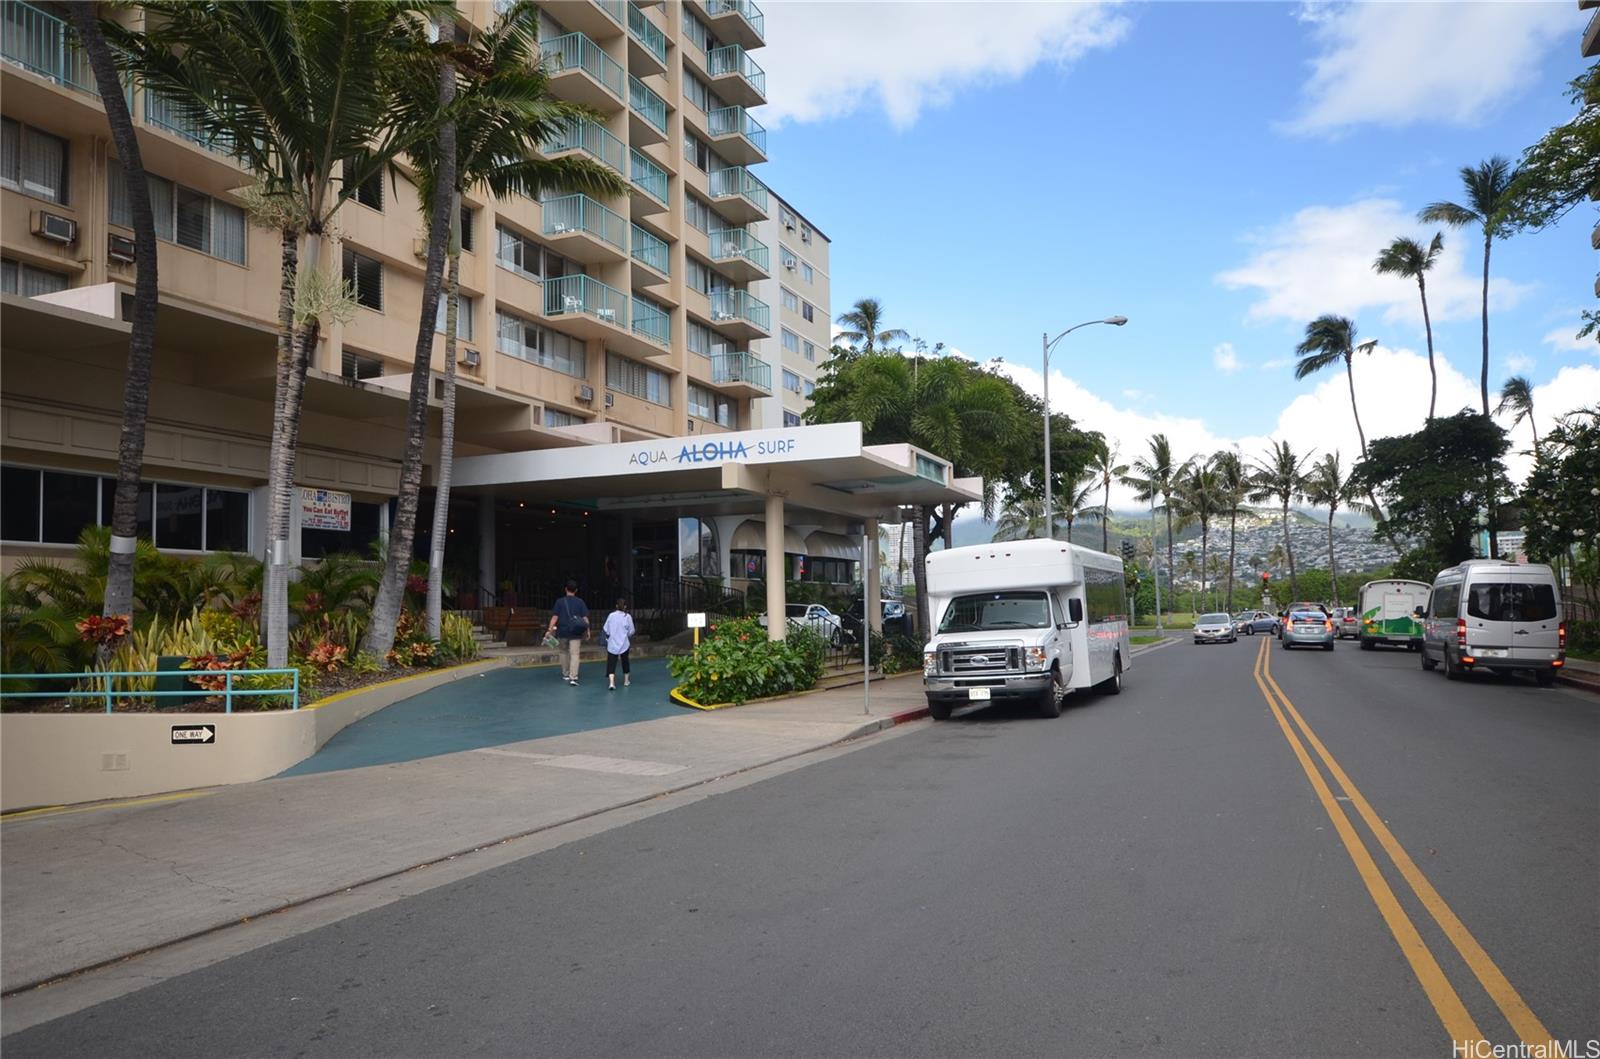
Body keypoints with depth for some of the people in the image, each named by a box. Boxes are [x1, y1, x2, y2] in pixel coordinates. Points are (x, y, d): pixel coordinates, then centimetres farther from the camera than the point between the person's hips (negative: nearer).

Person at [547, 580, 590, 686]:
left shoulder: (560, 601, -1)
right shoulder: (580, 602, 0)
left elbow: (554, 617, -5)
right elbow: (585, 618, -2)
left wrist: (550, 630, -3)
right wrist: (587, 631, 5)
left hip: (563, 631, 1)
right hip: (576, 633, -1)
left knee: (564, 651, 21)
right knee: (574, 654, -3)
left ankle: (565, 674, 30)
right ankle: (573, 677, -15)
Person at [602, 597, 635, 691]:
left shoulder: (611, 615, -4)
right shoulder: (627, 616, -7)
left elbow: (605, 630, -1)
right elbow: (631, 631, -2)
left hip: (612, 644, 0)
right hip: (624, 644, 0)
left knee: (611, 663, -3)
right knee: (625, 661, 19)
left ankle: (611, 683, -20)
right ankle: (626, 681, 32)